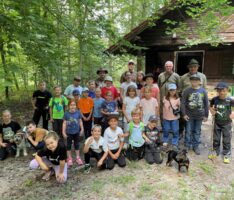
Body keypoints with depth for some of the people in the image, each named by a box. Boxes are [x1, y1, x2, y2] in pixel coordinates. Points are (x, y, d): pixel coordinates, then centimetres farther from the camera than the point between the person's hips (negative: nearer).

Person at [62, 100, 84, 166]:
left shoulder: (78, 112, -9)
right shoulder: (66, 113, -12)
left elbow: (80, 121, 1)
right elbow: (64, 123, -8)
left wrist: (82, 129, 2)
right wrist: (63, 132, -8)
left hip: (76, 132, 1)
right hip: (69, 132, -1)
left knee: (77, 144, 15)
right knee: (68, 145, 11)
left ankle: (78, 157, 28)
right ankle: (69, 158, 26)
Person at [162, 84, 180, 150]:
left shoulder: (177, 99, -3)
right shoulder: (165, 98, -2)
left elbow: (179, 107, 6)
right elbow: (163, 106, 6)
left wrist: (177, 110, -13)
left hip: (175, 118, -1)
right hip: (166, 117, 1)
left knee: (175, 131, 5)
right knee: (166, 130, 12)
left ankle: (175, 143, 20)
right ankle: (165, 142, 30)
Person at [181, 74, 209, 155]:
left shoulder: (203, 91, -2)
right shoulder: (187, 91, -7)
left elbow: (206, 104, 3)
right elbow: (183, 103, -6)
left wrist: (206, 115, 3)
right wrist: (184, 114, -10)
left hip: (199, 116, 2)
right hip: (189, 115, -1)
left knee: (197, 132, 13)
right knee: (188, 131, 7)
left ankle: (196, 146, 27)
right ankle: (187, 145, 22)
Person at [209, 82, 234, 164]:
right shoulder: (215, 99, -9)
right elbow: (210, 106, 10)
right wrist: (212, 112, -6)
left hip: (227, 124, -2)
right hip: (217, 123, 3)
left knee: (226, 141, 9)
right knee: (216, 139, 15)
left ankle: (226, 155, 25)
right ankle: (216, 152, 34)